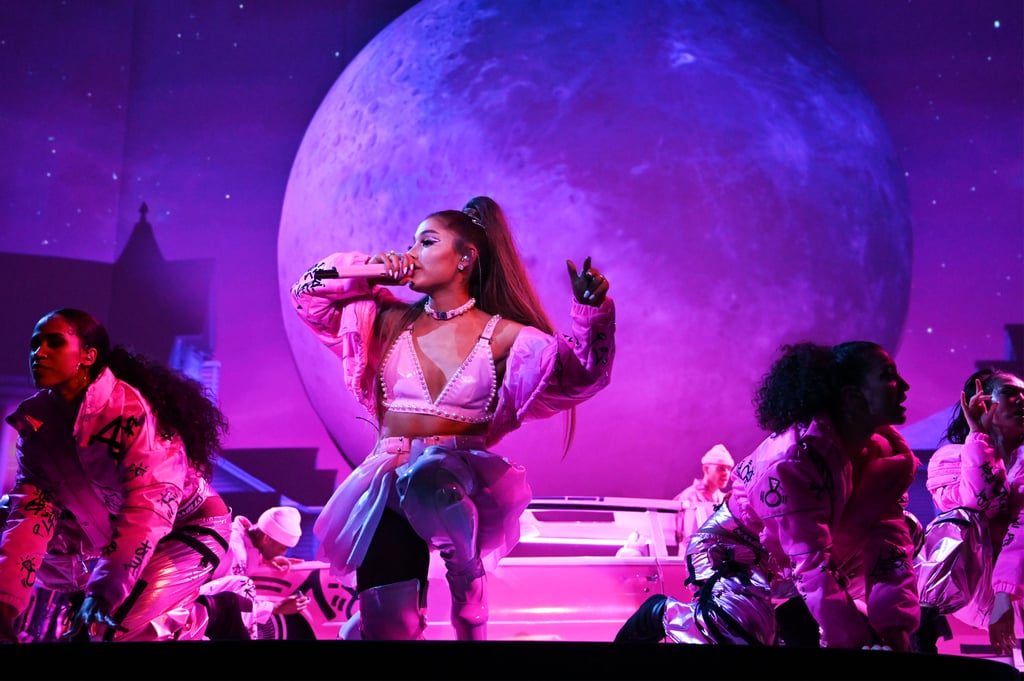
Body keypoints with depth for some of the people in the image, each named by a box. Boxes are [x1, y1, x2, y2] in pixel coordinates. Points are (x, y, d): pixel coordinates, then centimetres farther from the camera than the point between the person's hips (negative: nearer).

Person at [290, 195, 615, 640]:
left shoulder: (503, 335, -1)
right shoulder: (391, 320, 7)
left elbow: (580, 375, -7)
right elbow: (310, 295, 11)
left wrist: (591, 311, -21)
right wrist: (368, 272, -1)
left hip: (459, 474, -3)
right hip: (389, 481, 3)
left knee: (426, 481, -40)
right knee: (388, 624, -6)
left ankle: (466, 573, -11)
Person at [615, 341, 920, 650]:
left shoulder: (889, 456, -11)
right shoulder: (796, 457, -35)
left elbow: (889, 546, -17)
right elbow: (812, 561, -38)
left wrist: (896, 631, -29)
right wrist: (854, 640, -41)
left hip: (783, 567, 8)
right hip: (734, 551, -8)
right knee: (745, 630, -31)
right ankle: (663, 612, -1)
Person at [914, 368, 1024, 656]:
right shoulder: (949, 457, 2)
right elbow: (978, 504, -19)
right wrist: (978, 434, -16)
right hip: (969, 582, -1)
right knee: (959, 522, -29)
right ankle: (922, 627, -30)